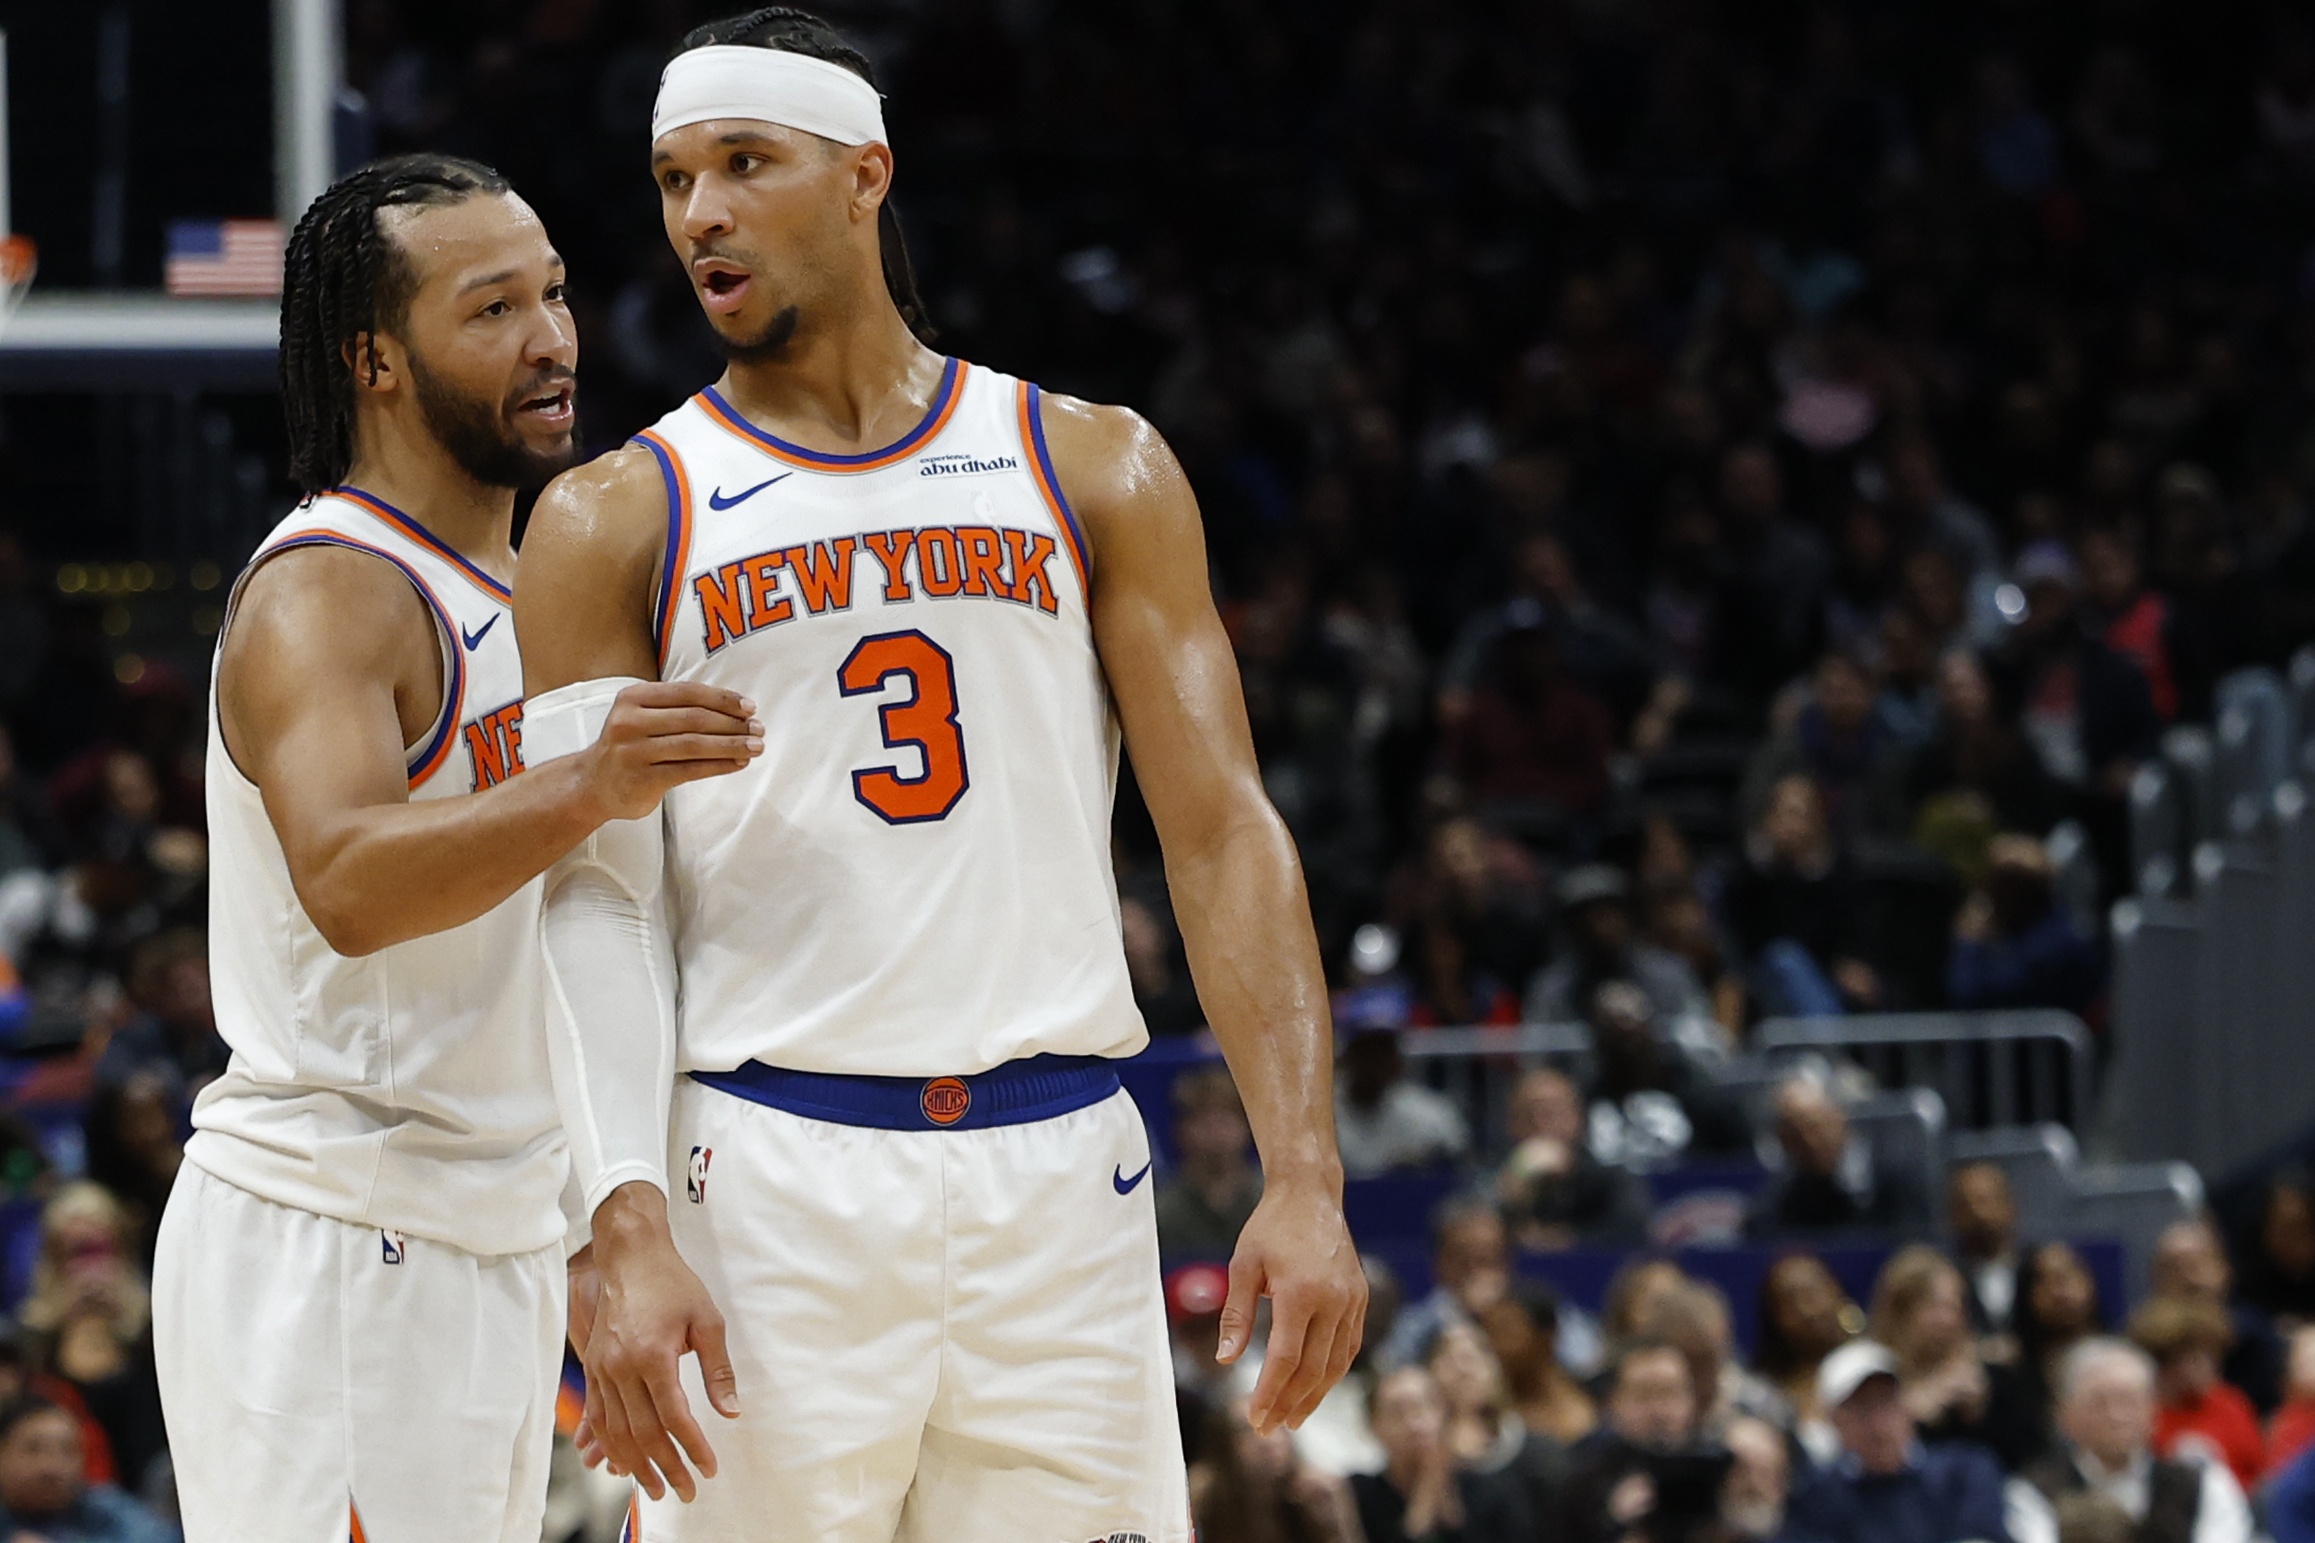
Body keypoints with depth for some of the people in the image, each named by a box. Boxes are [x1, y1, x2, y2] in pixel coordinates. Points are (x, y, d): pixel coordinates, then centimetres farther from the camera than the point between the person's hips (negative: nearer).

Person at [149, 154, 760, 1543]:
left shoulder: (513, 591, 16)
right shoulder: (321, 595, -14)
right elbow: (346, 883, -32)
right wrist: (582, 793, -45)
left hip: (497, 1241, 10)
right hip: (331, 1250, -10)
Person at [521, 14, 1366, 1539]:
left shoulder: (1093, 470, 10)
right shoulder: (617, 522, 6)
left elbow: (1222, 829, 5)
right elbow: (595, 903, -1)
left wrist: (1306, 1178, -6)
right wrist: (624, 1228, -15)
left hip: (1057, 1174, 1)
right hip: (771, 1176, -1)